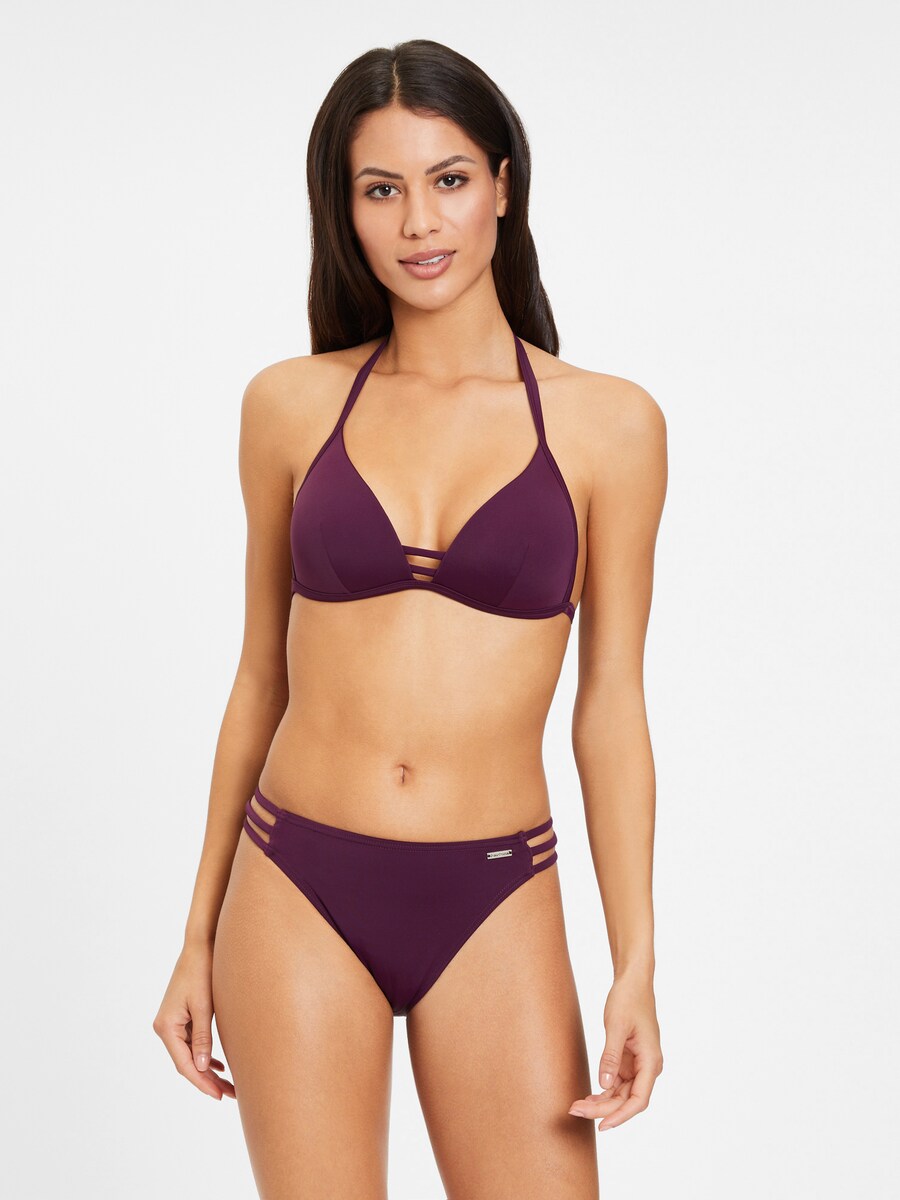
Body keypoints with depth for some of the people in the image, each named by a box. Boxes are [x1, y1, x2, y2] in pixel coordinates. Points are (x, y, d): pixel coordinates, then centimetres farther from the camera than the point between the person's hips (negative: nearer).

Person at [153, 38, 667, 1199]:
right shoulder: (291, 405, 2)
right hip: (298, 893, 1)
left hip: (494, 908, -1)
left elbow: (609, 705, 0)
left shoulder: (608, 423, -2)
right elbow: (262, 677, 8)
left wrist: (636, 966, -4)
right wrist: (199, 938, 9)